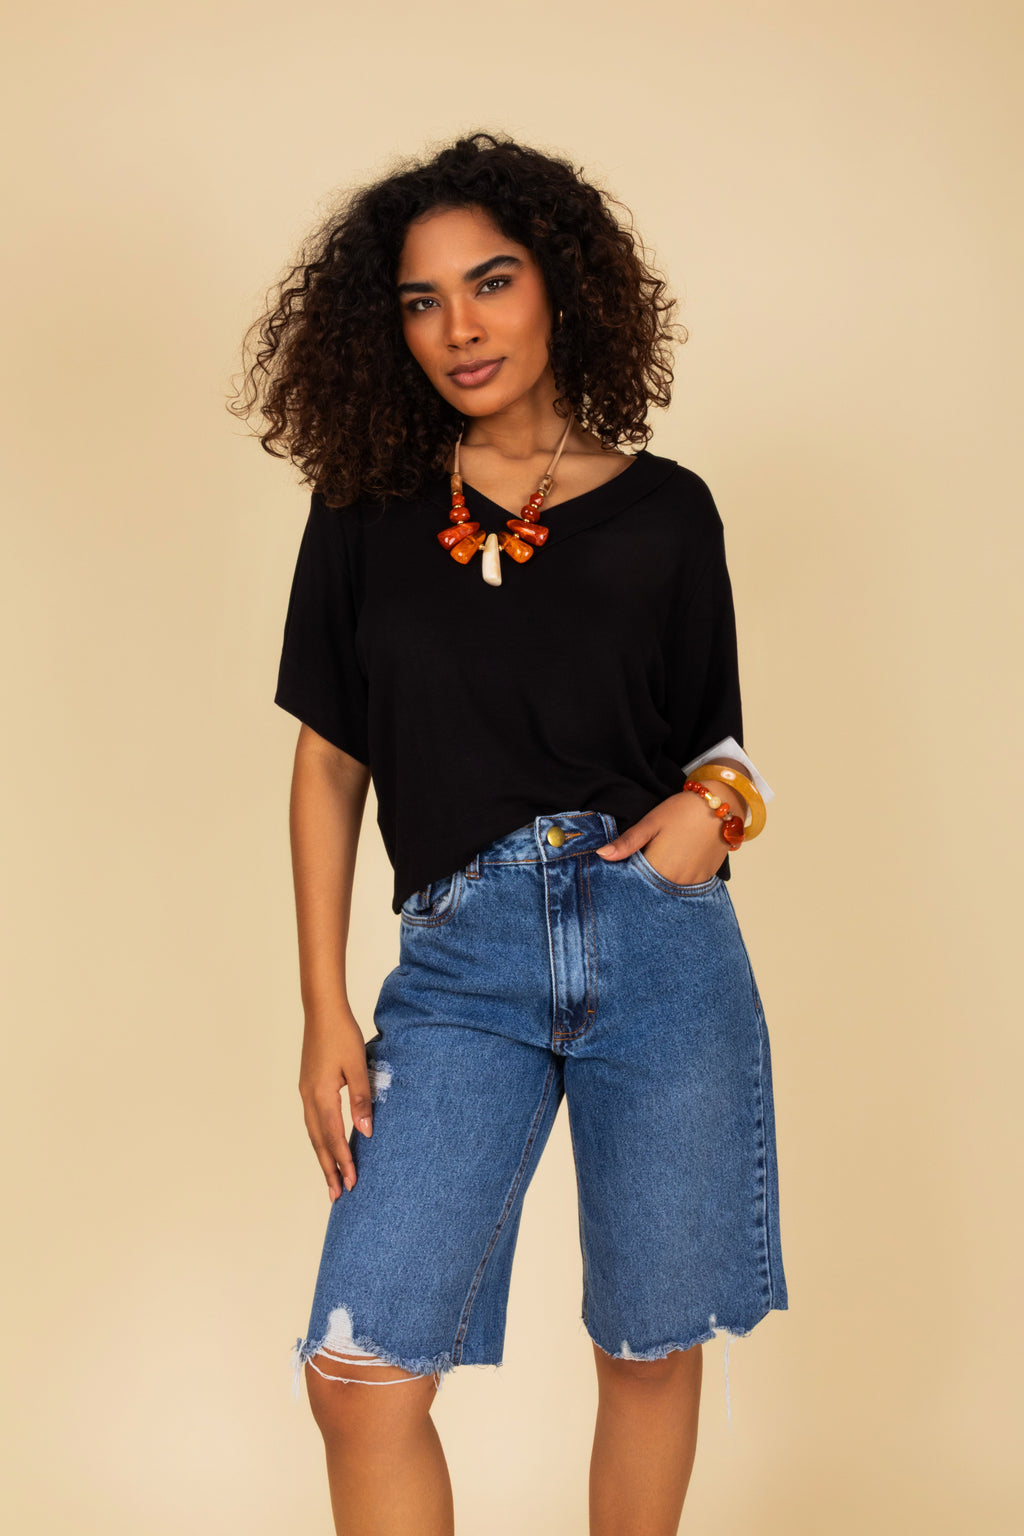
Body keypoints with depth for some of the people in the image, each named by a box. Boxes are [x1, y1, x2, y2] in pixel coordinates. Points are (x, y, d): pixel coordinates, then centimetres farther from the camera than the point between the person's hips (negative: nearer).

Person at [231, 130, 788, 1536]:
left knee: (651, 1349, 9)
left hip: (660, 944, 0)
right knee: (360, 1371, -7)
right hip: (463, 961, 0)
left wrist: (716, 802, -10)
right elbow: (329, 763, 8)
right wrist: (325, 1012, 2)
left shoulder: (663, 511, 7)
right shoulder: (365, 514, 7)